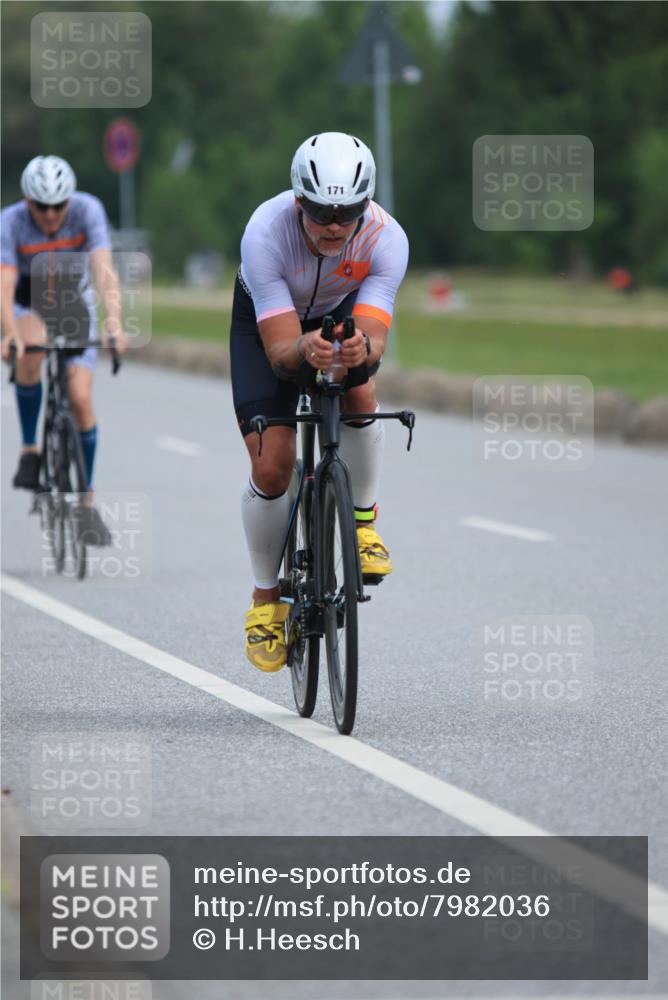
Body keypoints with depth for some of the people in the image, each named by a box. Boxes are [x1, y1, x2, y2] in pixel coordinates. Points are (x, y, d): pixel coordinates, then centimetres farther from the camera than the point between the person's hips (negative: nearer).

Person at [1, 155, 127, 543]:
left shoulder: (88, 210, -26)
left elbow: (105, 270, -36)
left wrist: (114, 322, -51)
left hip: (75, 304, 1)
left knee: (81, 398, -10)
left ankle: (88, 500, 5)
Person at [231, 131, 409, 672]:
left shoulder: (386, 237, -34)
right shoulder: (266, 233, -38)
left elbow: (375, 335, -40)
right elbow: (280, 351, -40)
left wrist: (362, 348, -63)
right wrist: (305, 350, -62)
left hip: (341, 314, 1)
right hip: (266, 322, -1)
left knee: (360, 392, -32)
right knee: (272, 467, -12)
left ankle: (363, 522, -7)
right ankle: (267, 600, 10)